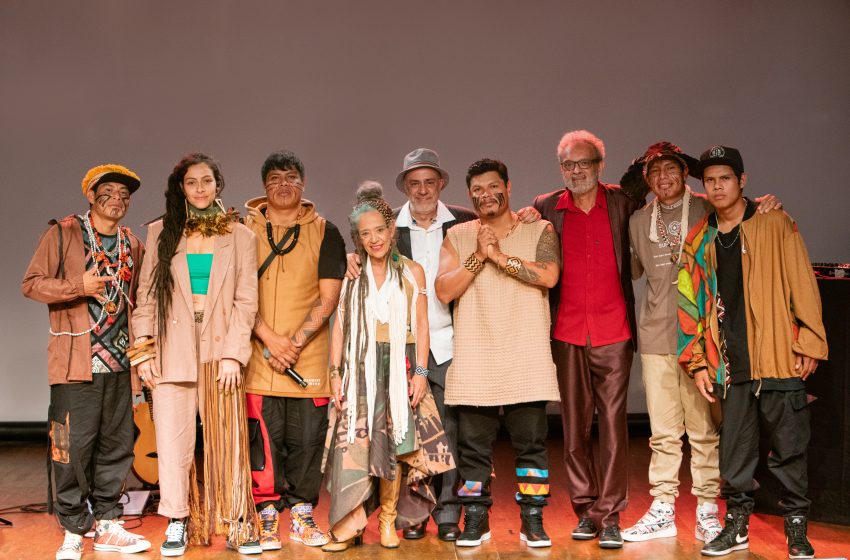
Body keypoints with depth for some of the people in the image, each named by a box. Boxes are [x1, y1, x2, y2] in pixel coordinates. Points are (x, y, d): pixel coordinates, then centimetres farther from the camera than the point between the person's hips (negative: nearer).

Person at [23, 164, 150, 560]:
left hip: (119, 363, 5)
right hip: (76, 361, -5)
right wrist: (79, 285, -17)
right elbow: (31, 284, -3)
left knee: (116, 446, 8)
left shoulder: (133, 246, 15)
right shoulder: (63, 234, 0)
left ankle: (107, 524, 18)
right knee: (73, 445, -5)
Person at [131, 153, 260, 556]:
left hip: (221, 350, 0)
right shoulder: (161, 232, 9)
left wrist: (234, 353, -7)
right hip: (172, 350, 1)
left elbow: (246, 299, 2)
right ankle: (178, 522, 9)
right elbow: (147, 294, 8)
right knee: (173, 439, -1)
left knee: (228, 438, 0)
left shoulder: (239, 236, 7)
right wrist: (144, 350, -1)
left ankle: (236, 523, 8)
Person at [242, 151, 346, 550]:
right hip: (258, 355, 0)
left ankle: (302, 514, 16)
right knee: (263, 438, -1)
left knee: (307, 438, 2)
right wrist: (271, 339, -11)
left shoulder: (324, 233, 8)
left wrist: (296, 342, -10)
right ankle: (267, 516, 10)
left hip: (310, 357, 0)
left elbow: (328, 297, 0)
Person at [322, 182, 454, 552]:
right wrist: (335, 372, -2)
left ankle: (388, 517, 15)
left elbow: (421, 325, 3)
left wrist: (420, 372, -5)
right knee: (354, 438, -10)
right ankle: (352, 520, -8)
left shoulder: (412, 272, 5)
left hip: (400, 365, 0)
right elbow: (340, 326, 5)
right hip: (360, 367, 0)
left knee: (395, 441, 2)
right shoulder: (352, 275, 7)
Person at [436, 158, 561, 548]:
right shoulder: (458, 236, 10)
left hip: (526, 361, -1)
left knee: (531, 442, 2)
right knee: (473, 445, 5)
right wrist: (478, 256, -11)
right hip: (474, 364, 1)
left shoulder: (539, 231, 6)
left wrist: (499, 255, -13)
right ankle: (475, 520, 17)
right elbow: (444, 290, -2)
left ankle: (532, 522, 13)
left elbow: (548, 275, -13)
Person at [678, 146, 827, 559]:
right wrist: (697, 362, 6)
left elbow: (801, 284, -3)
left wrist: (809, 343, -8)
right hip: (731, 364, 3)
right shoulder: (698, 242, 11)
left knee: (788, 447, 4)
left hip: (779, 359, -3)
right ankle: (737, 524, 22)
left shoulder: (775, 225, 0)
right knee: (734, 447, 9)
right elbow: (691, 303, 11)